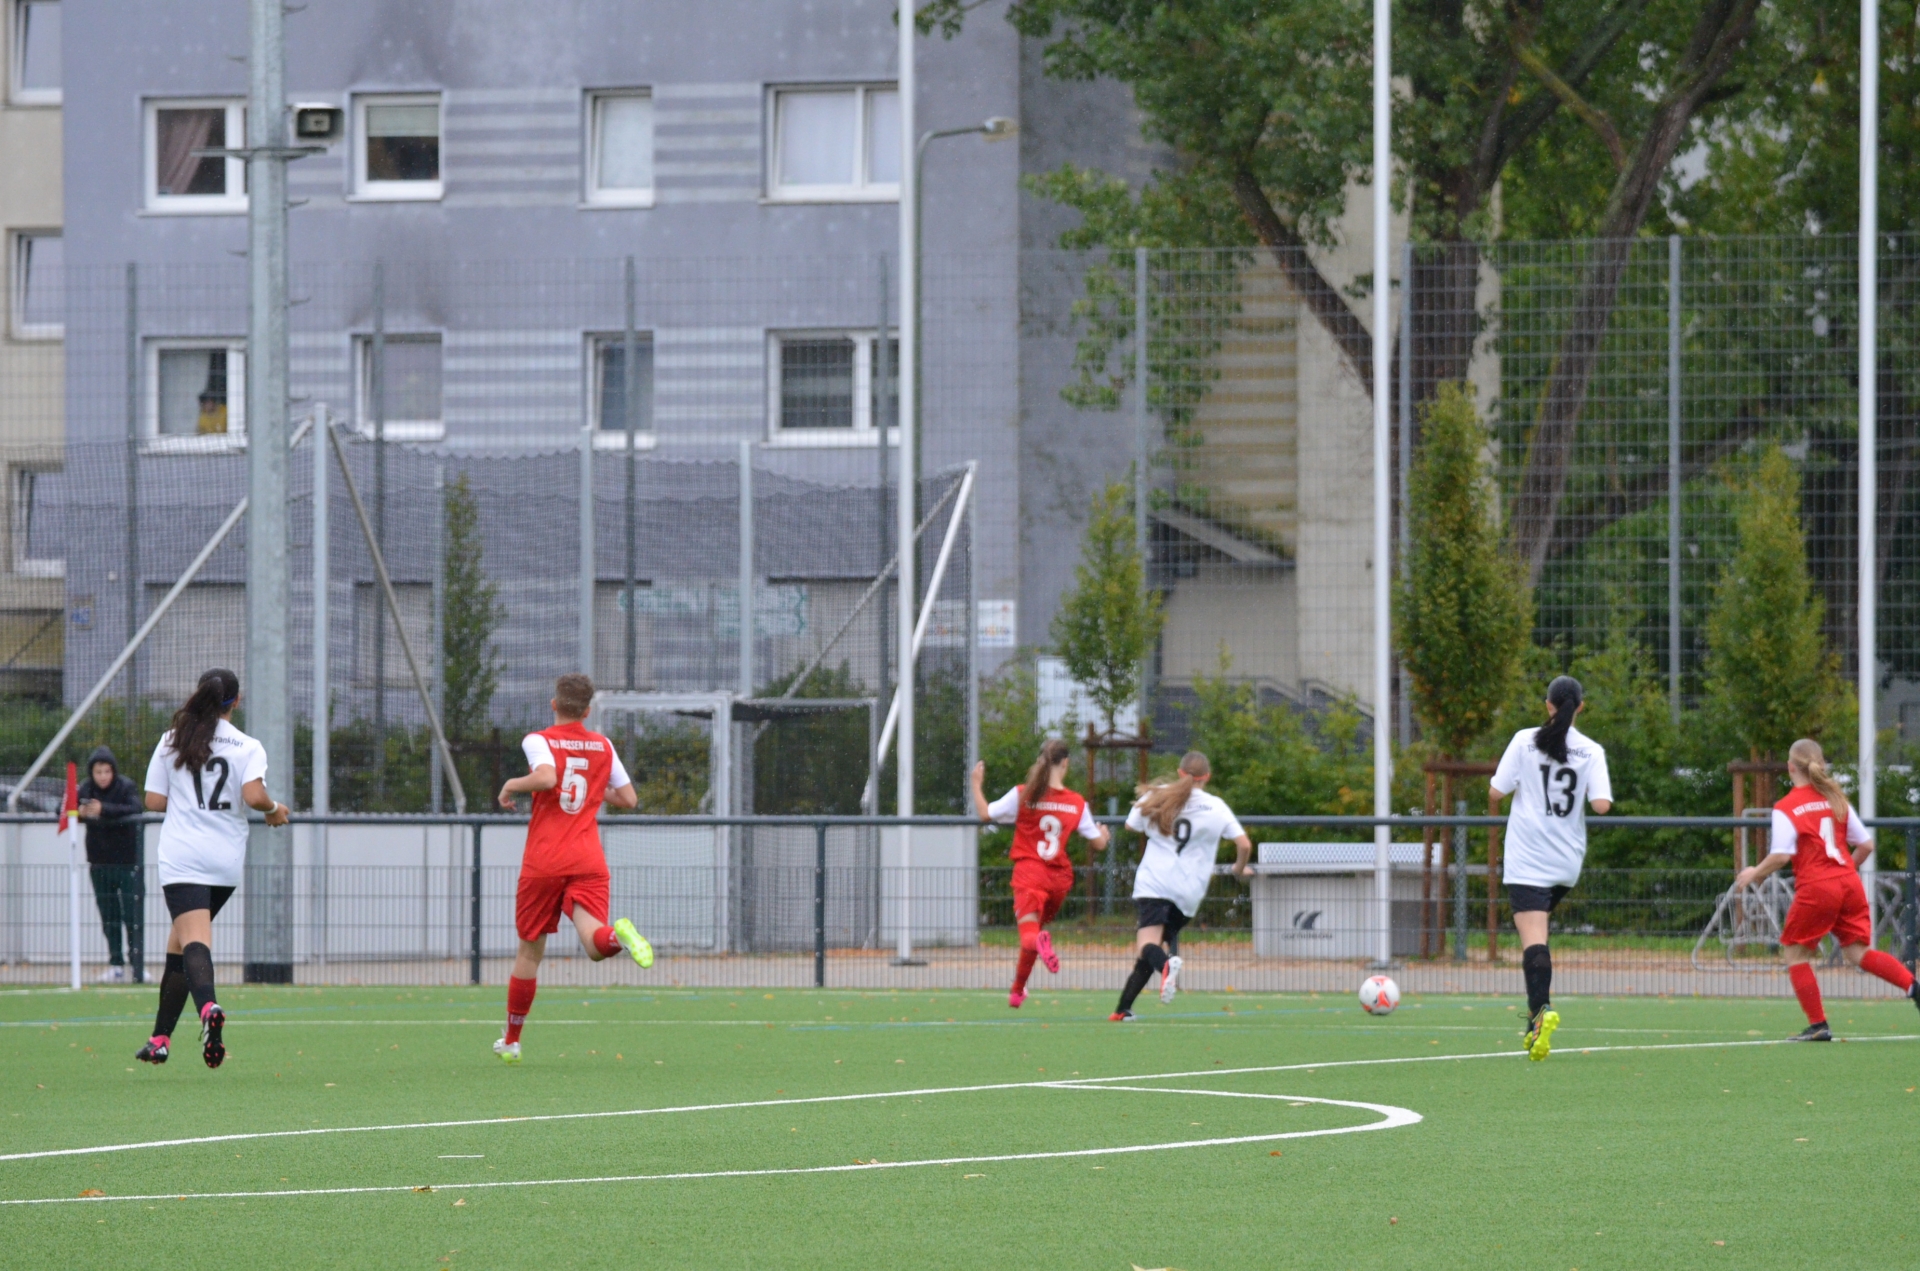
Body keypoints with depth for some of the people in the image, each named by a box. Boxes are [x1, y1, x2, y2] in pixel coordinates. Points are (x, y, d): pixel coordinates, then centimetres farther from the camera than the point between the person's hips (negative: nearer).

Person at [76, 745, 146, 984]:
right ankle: (116, 964, 13)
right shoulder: (85, 789, 1)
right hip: (100, 862, 4)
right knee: (108, 917, 7)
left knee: (133, 914, -5)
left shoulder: (126, 787, -10)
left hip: (128, 861, -4)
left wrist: (104, 810, -37)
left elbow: (137, 810, -27)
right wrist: (78, 811, -26)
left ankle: (138, 963, 1)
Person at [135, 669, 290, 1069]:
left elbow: (154, 801, 4)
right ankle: (160, 1038, 18)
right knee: (180, 941, 16)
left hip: (181, 858, -2)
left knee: (194, 940, -15)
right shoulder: (248, 747, 1)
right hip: (227, 862, 2)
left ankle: (208, 1007, -46)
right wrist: (275, 809, 6)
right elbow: (254, 795, -15)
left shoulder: (172, 742, 5)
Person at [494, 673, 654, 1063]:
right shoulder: (602, 746, 11)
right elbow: (629, 798, 15)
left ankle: (511, 1041, 21)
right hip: (588, 862, 2)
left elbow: (546, 777, -22)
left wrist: (512, 785, -5)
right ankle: (619, 934, -51)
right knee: (594, 942, -14)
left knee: (530, 948, 11)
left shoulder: (539, 741, -1)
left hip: (543, 862, -2)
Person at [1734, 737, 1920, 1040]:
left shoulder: (1786, 808, -4)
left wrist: (1754, 874, 2)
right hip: (1849, 884, 5)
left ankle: (1818, 1025, 5)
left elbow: (1781, 855, -14)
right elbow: (1866, 845, 12)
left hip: (1816, 889, -5)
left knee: (1795, 951, 10)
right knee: (1857, 952, 6)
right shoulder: (1836, 800, 12)